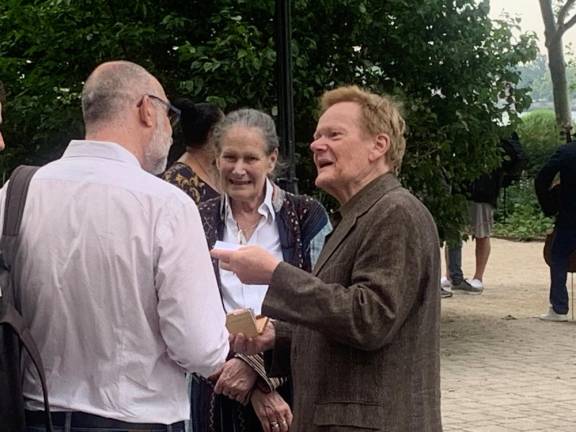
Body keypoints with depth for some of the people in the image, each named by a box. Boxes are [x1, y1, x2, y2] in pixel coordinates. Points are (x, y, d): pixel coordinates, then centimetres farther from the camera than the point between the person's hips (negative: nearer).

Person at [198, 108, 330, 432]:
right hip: (222, 394, 1)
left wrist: (257, 366, -16)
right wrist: (257, 389, -12)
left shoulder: (307, 216, -1)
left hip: (294, 391, -1)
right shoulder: (200, 223, 3)